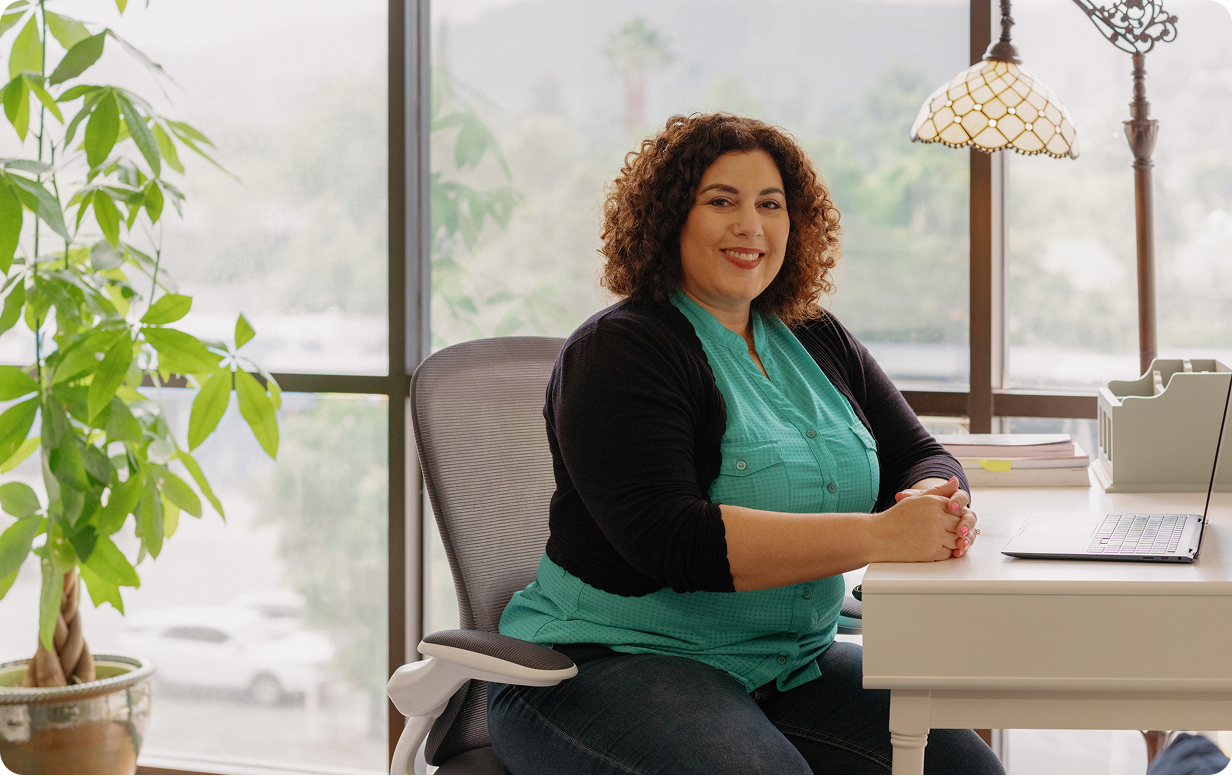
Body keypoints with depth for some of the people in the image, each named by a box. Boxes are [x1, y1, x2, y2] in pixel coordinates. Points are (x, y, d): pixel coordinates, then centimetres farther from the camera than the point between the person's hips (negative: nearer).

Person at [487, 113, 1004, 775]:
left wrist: (937, 504, -15)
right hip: (612, 662, -6)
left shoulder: (816, 341, 14)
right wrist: (880, 535, -26)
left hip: (792, 664, 7)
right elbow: (669, 540, -22)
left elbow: (922, 457, 12)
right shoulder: (618, 350, -9)